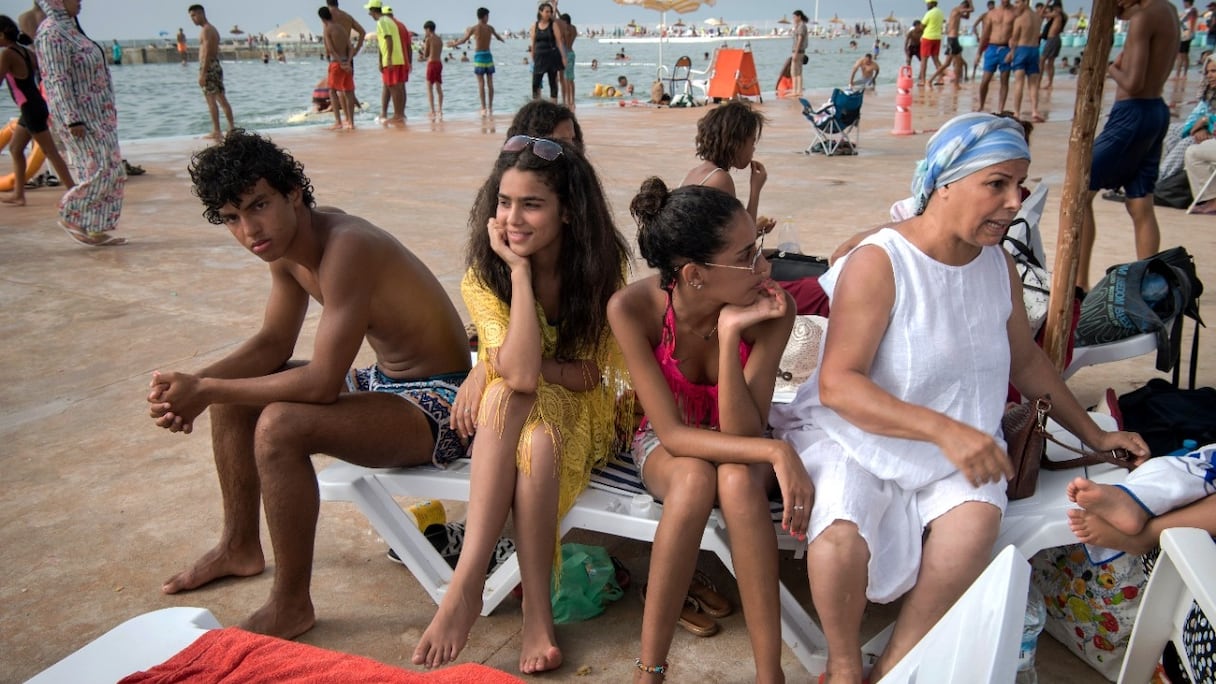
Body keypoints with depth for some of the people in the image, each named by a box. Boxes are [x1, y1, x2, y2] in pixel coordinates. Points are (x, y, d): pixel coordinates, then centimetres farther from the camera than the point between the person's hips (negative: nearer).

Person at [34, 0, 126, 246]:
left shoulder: (69, 28, 16)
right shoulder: (51, 32, -13)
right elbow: (58, 80, -18)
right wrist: (73, 120, -22)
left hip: (97, 116, 10)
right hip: (80, 116, -10)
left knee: (114, 172, 7)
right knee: (100, 170, -11)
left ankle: (97, 229, 12)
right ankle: (70, 217, 5)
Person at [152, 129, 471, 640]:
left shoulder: (345, 247, -28)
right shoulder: (286, 243, 1)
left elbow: (322, 382, -30)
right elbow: (273, 345, 9)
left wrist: (206, 390, -21)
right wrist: (199, 384, -8)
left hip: (438, 405, -10)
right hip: (385, 381, 10)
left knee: (280, 425, -29)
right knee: (232, 392, 13)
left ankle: (291, 606, -10)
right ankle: (240, 546, 30)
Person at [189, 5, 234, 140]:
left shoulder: (206, 30, -10)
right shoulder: (213, 29, 19)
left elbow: (207, 53, -18)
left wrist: (202, 74, -21)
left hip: (208, 67, -9)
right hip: (217, 66, 9)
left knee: (211, 100, -8)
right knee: (222, 99, 10)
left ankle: (216, 131, -9)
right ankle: (231, 128, 11)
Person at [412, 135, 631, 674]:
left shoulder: (600, 267, -12)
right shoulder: (484, 276, -13)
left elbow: (590, 377, -16)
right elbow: (520, 371, -29)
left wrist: (488, 375, -23)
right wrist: (519, 270, -27)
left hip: (580, 416, -1)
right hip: (508, 416, 1)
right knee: (506, 391, -35)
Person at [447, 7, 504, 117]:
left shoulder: (473, 28, -5)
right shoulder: (490, 28, 7)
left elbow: (463, 41, -7)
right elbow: (498, 37, 25)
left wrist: (454, 44, 11)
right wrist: (503, 40, 48)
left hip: (479, 57, -3)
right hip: (488, 56, 3)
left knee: (481, 84, -2)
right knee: (490, 84, 8)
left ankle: (484, 108, -6)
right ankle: (490, 108, 11)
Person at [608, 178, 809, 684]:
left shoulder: (772, 310, -25)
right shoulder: (633, 308, -27)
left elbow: (742, 433, -26)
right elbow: (673, 433, -26)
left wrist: (730, 334, -38)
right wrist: (777, 451, -39)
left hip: (737, 447, 1)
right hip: (667, 446, -1)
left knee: (738, 479, -35)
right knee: (695, 478, -35)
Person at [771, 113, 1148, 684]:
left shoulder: (998, 264, 6)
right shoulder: (878, 263, -16)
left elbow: (1026, 358, 22)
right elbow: (837, 385, -24)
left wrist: (1092, 433, 25)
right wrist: (942, 429, -33)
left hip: (957, 447, 5)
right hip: (857, 438, -5)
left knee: (976, 518, -27)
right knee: (840, 535, -33)